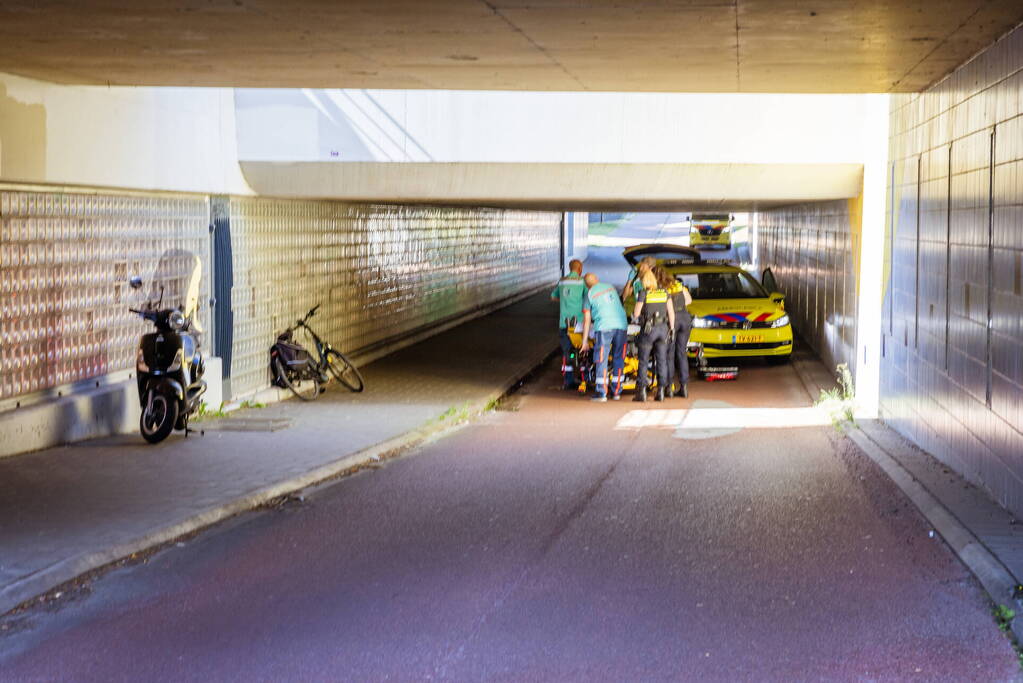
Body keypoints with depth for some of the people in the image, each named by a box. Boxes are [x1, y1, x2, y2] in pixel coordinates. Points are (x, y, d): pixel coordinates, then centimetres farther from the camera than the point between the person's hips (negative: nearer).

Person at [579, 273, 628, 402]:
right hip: (621, 325, 4)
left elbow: (587, 320, 7)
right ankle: (616, 391, 14)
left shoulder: (589, 294, 7)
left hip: (604, 327, -4)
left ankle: (601, 393, -7)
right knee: (618, 359, 11)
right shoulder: (611, 287, 19)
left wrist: (585, 341, 13)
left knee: (602, 360, -2)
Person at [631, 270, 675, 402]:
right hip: (663, 328, 3)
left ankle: (641, 391, 1)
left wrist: (634, 314, 16)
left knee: (643, 361, 4)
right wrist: (671, 328, 10)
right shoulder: (665, 292, 2)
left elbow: (636, 314, -7)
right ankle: (661, 391, 5)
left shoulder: (643, 294, -9)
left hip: (648, 328, -3)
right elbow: (671, 312, 2)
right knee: (662, 360, 7)